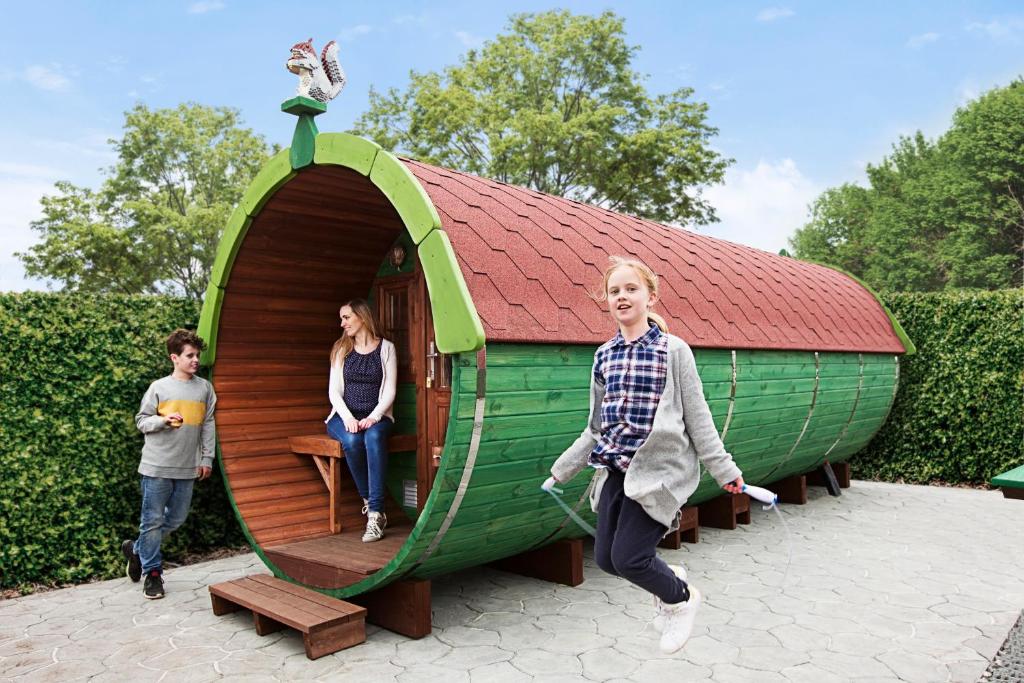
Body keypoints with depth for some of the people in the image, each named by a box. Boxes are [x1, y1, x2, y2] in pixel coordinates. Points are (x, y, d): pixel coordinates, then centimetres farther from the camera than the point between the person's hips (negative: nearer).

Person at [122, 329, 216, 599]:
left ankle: (137, 549, 34)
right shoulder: (159, 387, -3)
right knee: (153, 520, 2)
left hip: (187, 467, 4)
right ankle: (152, 572, 17)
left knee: (176, 519, 12)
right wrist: (164, 420, -17)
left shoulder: (204, 387, 5)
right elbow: (142, 421, 2)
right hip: (157, 465, -4)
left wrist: (207, 458, 7)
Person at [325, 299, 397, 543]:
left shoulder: (386, 348, 4)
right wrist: (347, 418, -16)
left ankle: (375, 513, -36)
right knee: (351, 441, -34)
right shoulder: (341, 349, 8)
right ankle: (369, 501, -16)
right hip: (345, 416, 1)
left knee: (374, 437, -36)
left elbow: (389, 391, -1)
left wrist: (373, 417, -18)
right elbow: (334, 390, 2)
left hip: (375, 416, -1)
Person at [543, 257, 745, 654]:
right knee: (605, 557, 6)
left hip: (657, 470, -5)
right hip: (616, 469, 6)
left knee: (627, 557, -9)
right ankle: (668, 579, 37)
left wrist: (723, 470, -2)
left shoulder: (673, 350, -5)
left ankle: (682, 597, 24)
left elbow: (697, 418, -1)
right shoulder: (604, 356, 8)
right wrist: (562, 470, 16)